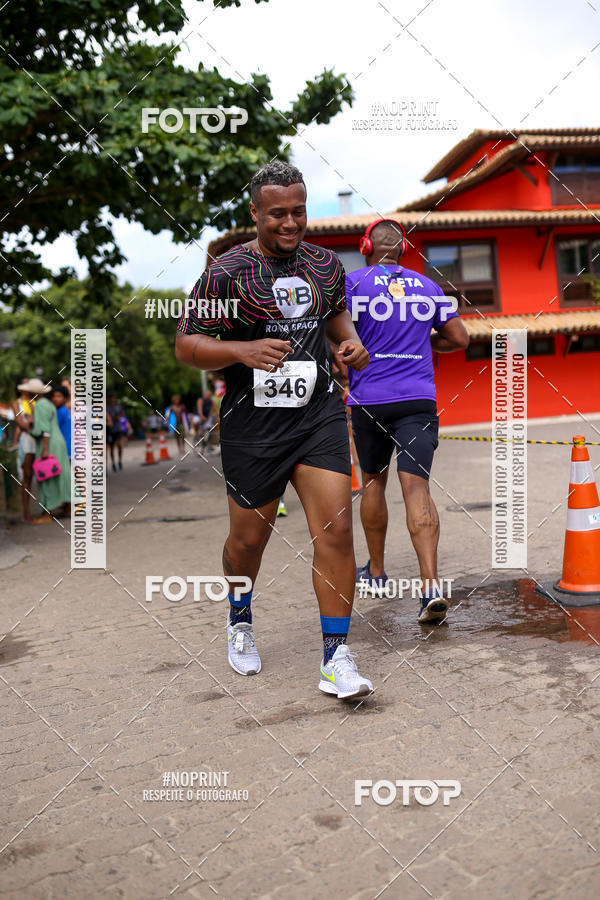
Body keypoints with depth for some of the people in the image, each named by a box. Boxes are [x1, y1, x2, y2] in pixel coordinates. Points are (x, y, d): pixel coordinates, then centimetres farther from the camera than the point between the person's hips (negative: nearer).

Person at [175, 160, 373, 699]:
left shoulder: (326, 265, 8)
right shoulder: (227, 272, -6)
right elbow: (186, 346, -5)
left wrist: (351, 339, 5)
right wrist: (243, 350, -22)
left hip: (319, 413, 3)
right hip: (252, 425, -3)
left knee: (336, 530, -8)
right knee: (249, 537, 11)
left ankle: (336, 658, 4)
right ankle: (240, 620, 42)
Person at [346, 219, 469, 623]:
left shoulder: (353, 282, 2)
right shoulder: (427, 286, 12)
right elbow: (459, 338, 15)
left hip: (369, 399, -1)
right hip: (419, 398, 1)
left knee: (373, 480, 16)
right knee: (416, 486, -7)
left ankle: (376, 572, 28)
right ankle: (432, 585, -20)